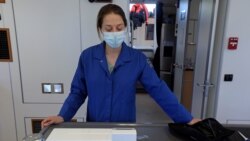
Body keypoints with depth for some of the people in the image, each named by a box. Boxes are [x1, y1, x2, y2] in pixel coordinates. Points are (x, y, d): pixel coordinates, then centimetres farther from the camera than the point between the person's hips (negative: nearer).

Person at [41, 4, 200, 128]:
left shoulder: (138, 58, -12)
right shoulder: (87, 56, -9)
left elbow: (159, 90, -13)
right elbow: (78, 92, -3)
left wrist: (187, 119, -15)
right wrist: (62, 116, -16)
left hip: (126, 128, 0)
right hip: (95, 127, 1)